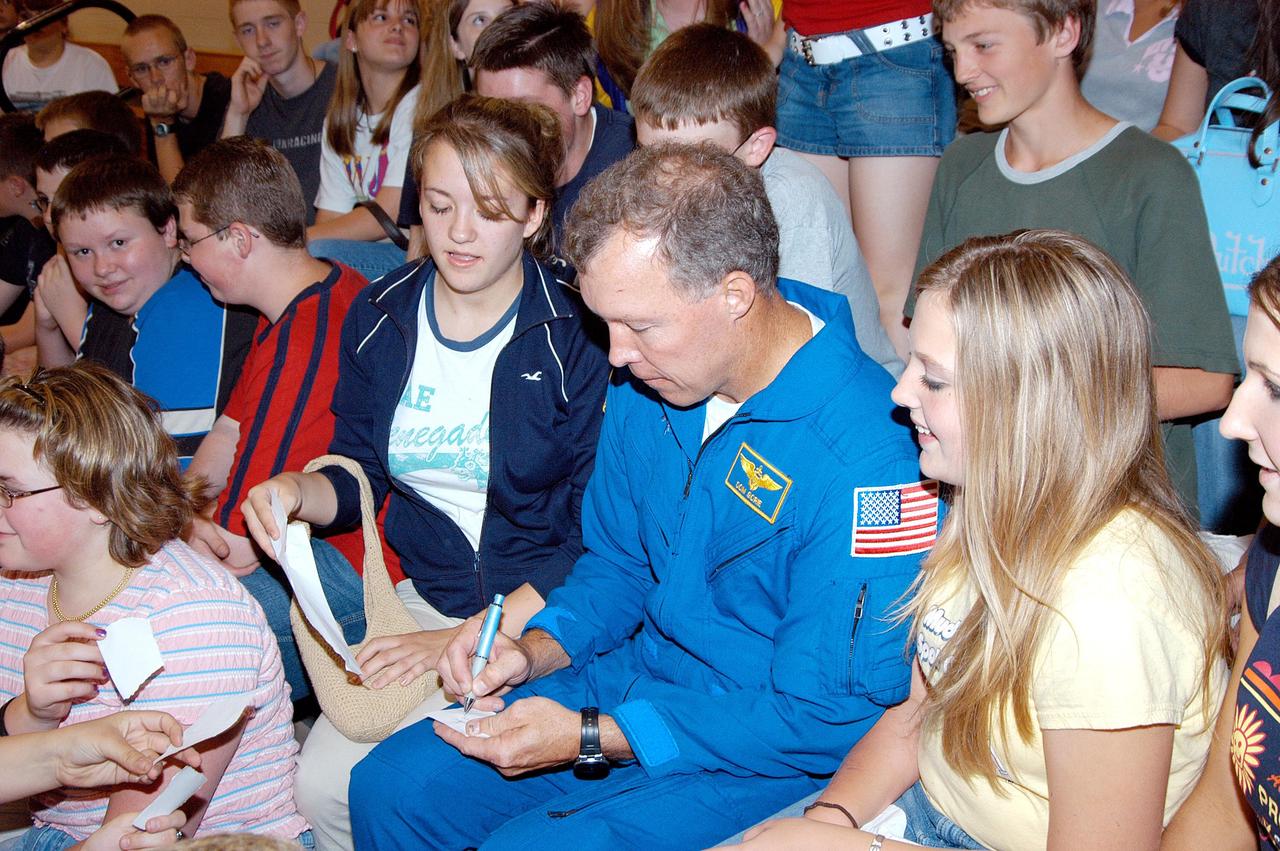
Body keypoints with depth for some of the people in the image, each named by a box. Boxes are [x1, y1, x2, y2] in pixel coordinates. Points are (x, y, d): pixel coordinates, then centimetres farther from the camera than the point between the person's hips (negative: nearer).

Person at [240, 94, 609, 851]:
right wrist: (298, 491, -11)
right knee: (323, 785, -12)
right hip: (427, 594, 5)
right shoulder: (380, 318, 3)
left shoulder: (580, 332, -13)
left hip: (546, 614, -5)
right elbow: (359, 476, 13)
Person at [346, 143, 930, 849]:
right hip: (639, 676, 7)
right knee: (389, 785, 0)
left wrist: (589, 737, -22)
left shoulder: (866, 458, -28)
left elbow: (828, 717, -22)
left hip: (766, 753, -7)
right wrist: (535, 650, -7)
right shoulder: (645, 379, -2)